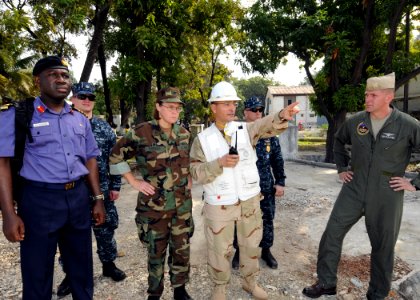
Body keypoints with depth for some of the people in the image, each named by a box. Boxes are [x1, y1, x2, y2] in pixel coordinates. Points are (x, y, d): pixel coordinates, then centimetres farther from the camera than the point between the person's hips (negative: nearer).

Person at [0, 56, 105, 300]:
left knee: (82, 269, 18)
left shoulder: (80, 119, 10)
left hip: (79, 197, 5)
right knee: (37, 275, 11)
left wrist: (98, 198, 9)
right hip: (40, 199, -4)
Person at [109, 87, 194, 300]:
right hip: (154, 205, -4)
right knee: (156, 251, 12)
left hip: (182, 204, 4)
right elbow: (116, 156, -5)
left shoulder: (184, 133, 4)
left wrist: (188, 178, 9)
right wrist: (133, 181, -7)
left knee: (182, 249, 14)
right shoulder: (142, 133, -12)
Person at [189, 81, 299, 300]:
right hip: (219, 205, -2)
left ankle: (250, 281, 43)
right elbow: (196, 173, -10)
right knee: (220, 249, 12)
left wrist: (282, 116, -41)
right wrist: (220, 163, -25)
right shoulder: (202, 139, -5)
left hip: (250, 201, 3)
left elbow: (266, 125, -20)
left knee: (251, 245, 18)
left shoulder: (245, 130, 0)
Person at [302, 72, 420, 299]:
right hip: (353, 191, 3)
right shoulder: (355, 121, -1)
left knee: (383, 247, 12)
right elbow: (339, 141, 20)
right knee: (332, 234, 3)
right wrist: (342, 167, 14)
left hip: (386, 197, -2)